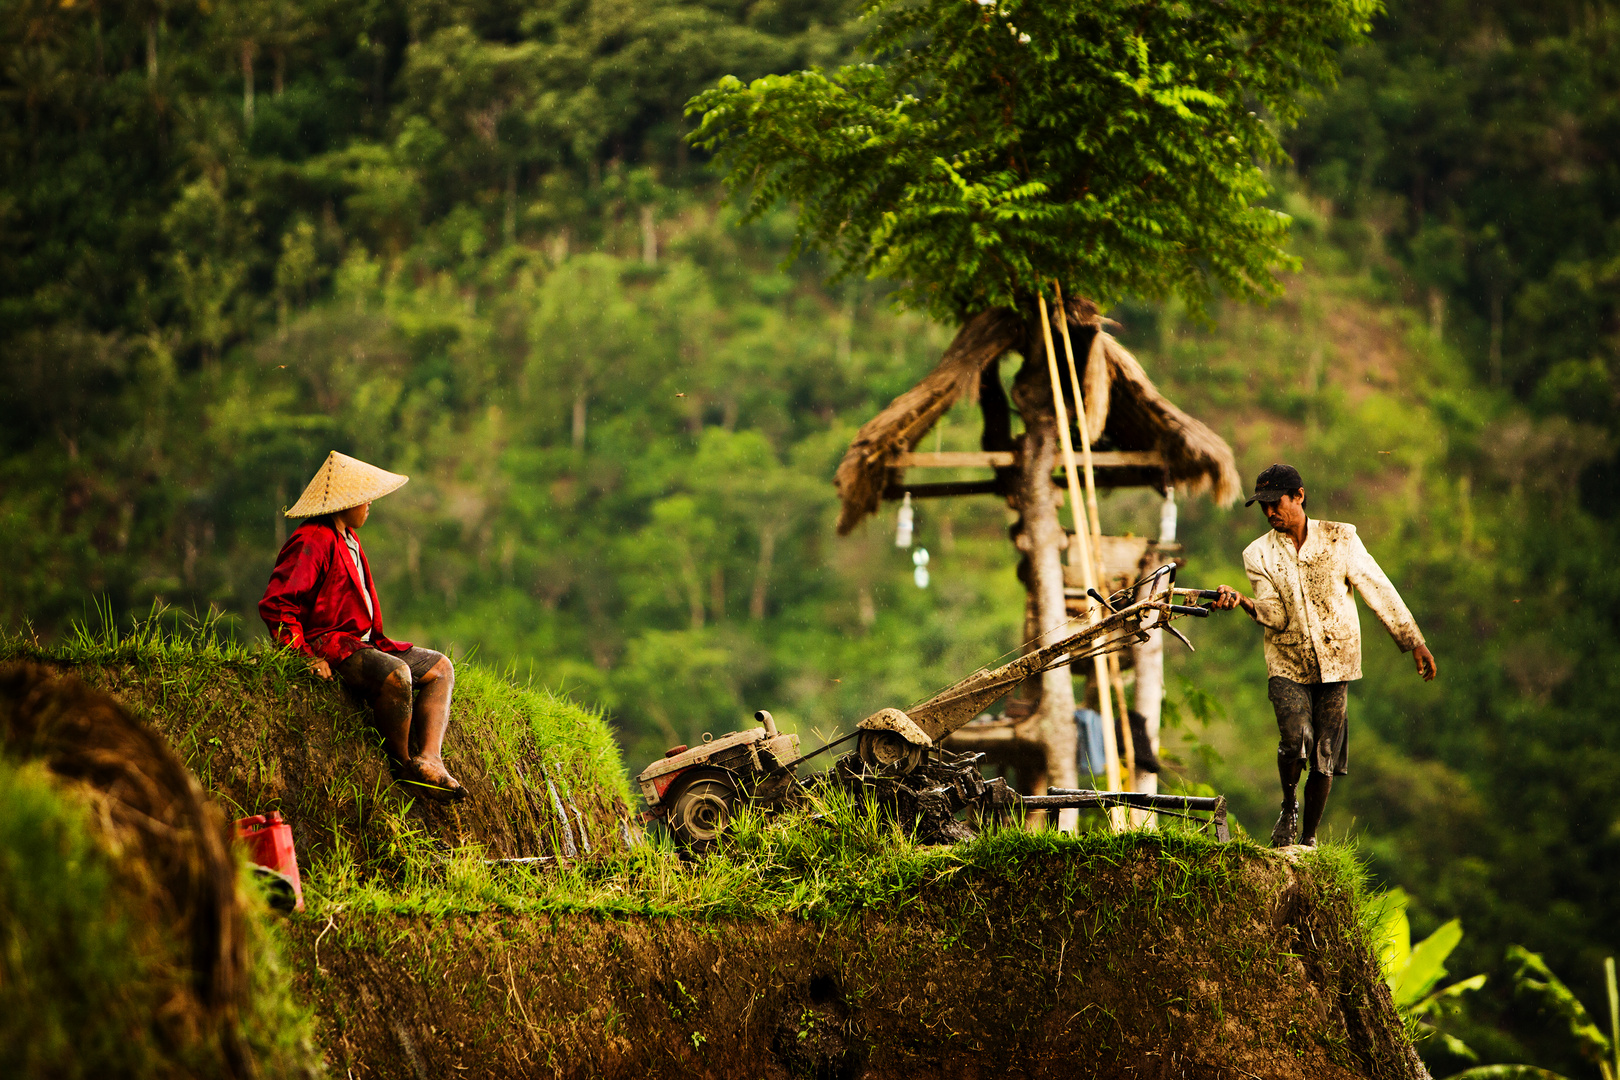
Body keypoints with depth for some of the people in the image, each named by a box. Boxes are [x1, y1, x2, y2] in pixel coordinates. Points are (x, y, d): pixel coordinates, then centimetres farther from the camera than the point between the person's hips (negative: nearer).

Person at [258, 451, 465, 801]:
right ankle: (402, 766, -16)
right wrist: (306, 654, -23)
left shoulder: (348, 539, 20)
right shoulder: (312, 542, -14)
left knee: (440, 667, 6)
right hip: (330, 647, -11)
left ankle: (429, 760, -15)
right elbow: (275, 605, -21)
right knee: (396, 674, -35)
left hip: (362, 643, 11)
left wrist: (376, 640, 18)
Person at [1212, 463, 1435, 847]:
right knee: (1295, 739, -22)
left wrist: (1414, 642, 2)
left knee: (1325, 758, 0)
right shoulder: (1259, 554, 2)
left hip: (1334, 662, 0)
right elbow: (1276, 615, -8)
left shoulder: (1339, 538, 0)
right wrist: (1243, 602, -29)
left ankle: (1309, 839, 18)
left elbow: (1378, 590, 3)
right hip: (1288, 664, 0)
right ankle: (1288, 806, 7)